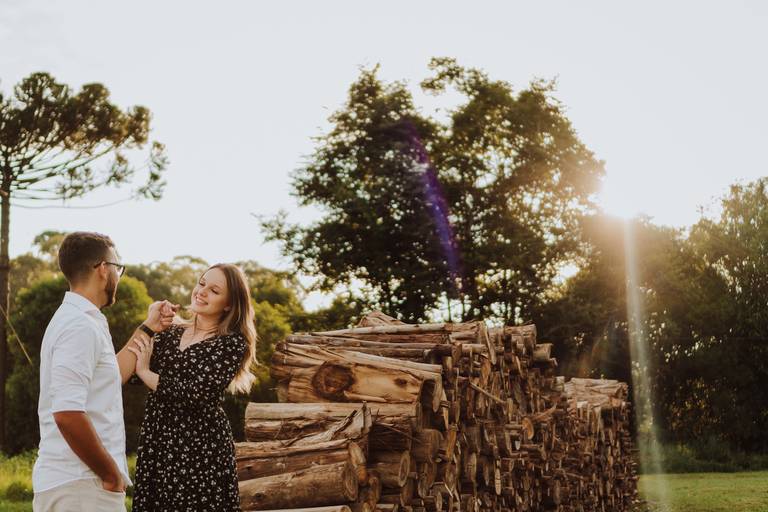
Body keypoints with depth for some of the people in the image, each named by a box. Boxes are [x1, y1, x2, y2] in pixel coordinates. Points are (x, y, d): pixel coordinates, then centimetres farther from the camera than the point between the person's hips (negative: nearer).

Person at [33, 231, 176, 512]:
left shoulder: (76, 319, 14)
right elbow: (68, 413, -26)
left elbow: (112, 376, 24)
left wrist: (147, 328, 23)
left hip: (72, 482, 10)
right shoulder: (81, 326, -17)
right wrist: (112, 474, -16)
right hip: (81, 487, -10)